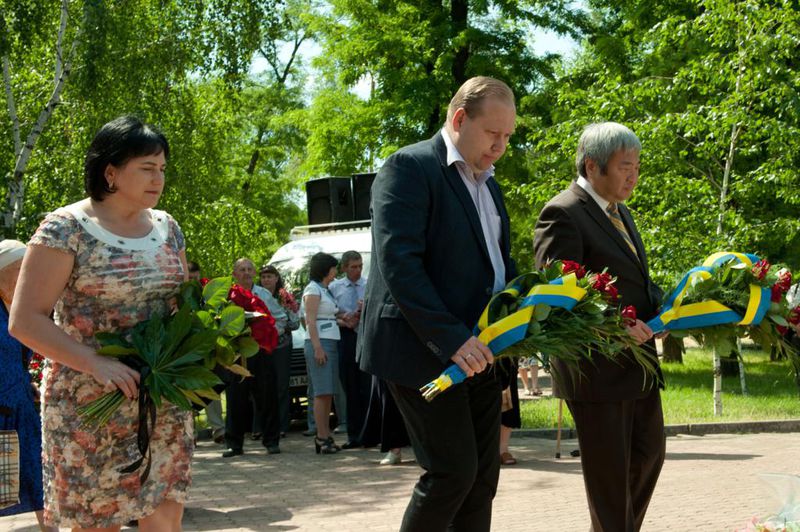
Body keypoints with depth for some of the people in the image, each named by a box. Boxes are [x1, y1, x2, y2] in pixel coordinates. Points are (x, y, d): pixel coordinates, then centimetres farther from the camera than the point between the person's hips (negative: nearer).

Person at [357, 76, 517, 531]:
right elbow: (398, 262, -19)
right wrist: (451, 339, -25)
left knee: (482, 476, 7)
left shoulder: (489, 186, 18)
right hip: (425, 352, -8)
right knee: (453, 471, -9)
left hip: (477, 352, 8)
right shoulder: (410, 168, -9)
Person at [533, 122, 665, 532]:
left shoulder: (620, 213, 15)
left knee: (649, 454, 17)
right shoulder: (562, 214, -15)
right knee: (608, 470, 1)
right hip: (597, 369, -9)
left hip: (639, 363, 9)